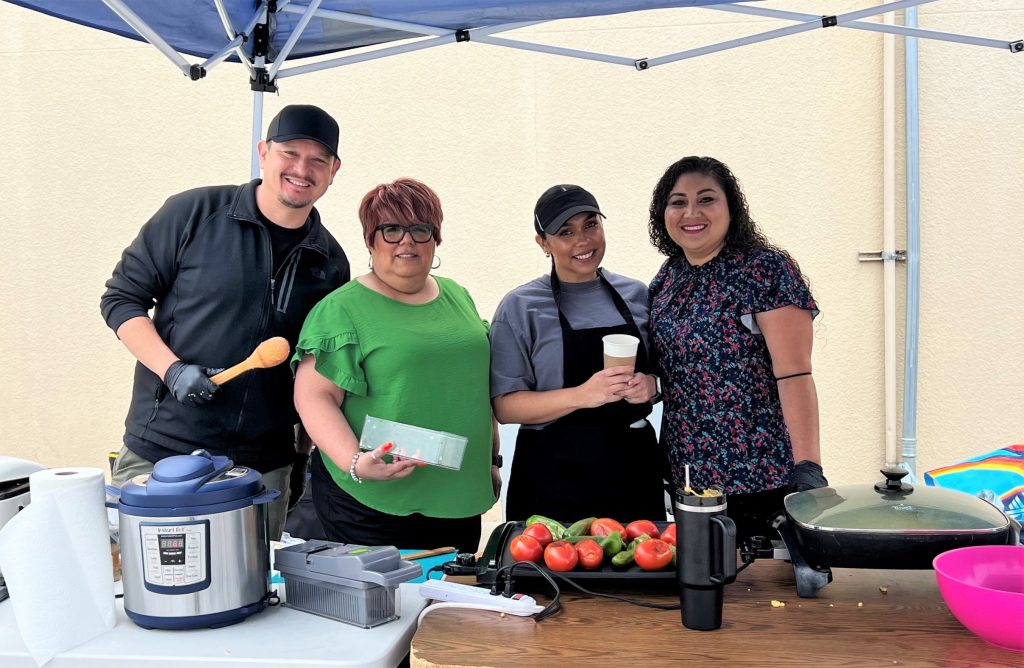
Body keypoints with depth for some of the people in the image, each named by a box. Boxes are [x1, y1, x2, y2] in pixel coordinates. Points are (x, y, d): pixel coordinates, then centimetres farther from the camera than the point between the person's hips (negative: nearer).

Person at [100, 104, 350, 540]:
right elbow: (121, 298, 0)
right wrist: (172, 369, -14)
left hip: (263, 469, 3)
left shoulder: (330, 263, 5)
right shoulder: (195, 213, -4)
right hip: (158, 451, -2)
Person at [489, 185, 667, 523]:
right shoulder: (520, 307, -5)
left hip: (633, 469, 4)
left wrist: (651, 386, -8)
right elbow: (504, 406, -9)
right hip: (552, 478, -3)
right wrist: (581, 395, -23)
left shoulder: (637, 295, 6)